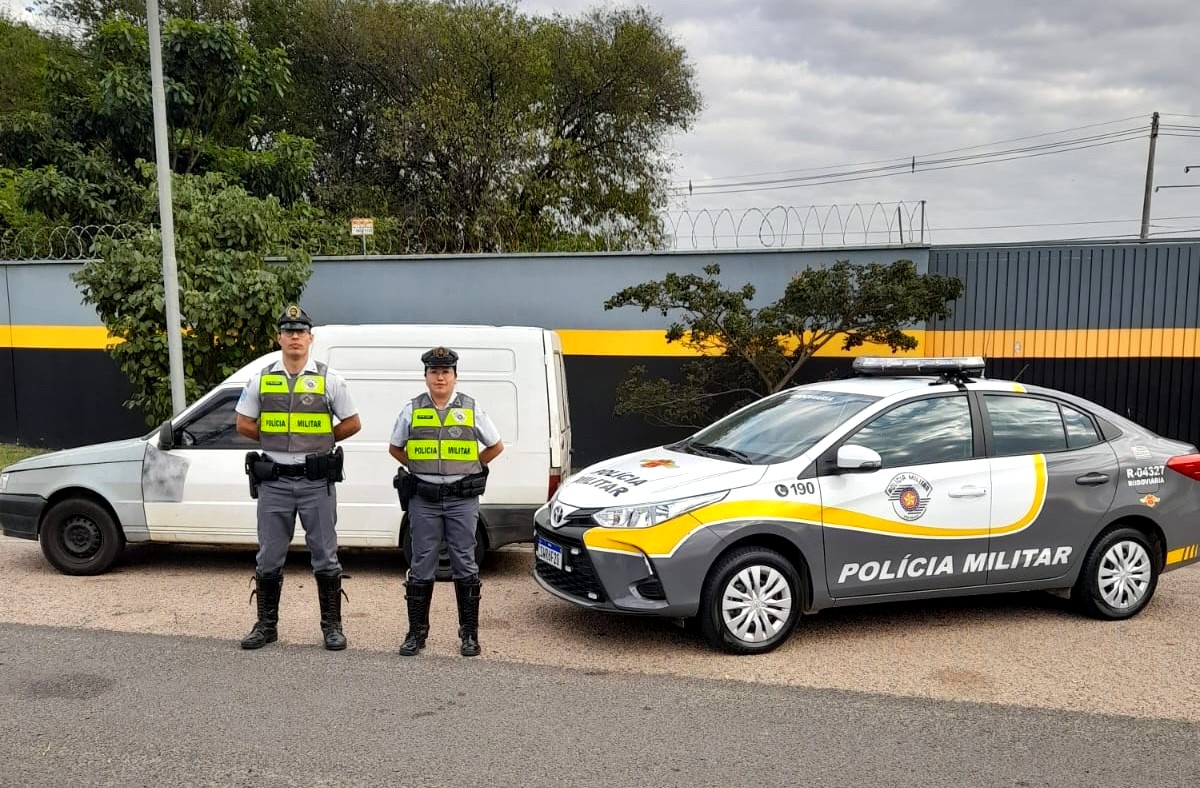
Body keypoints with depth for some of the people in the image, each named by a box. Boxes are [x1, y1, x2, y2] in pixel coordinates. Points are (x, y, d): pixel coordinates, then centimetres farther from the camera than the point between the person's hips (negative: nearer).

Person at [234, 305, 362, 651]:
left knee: (325, 557, 4)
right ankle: (266, 625, 23)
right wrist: (274, 440, 6)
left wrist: (322, 439, 2)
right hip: (273, 481, 2)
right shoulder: (261, 380, 5)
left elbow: (352, 423, 4)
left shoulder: (329, 379, -1)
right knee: (269, 558, 10)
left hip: (316, 482, -2)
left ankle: (332, 626, 15)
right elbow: (244, 423, 11)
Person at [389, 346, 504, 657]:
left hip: (462, 499, 0)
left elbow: (496, 446, 12)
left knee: (464, 565, 4)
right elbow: (395, 448, 17)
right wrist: (419, 468, 7)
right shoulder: (412, 410, 4)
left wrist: (470, 467, 7)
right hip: (423, 499, 1)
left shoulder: (471, 409, 3)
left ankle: (469, 633, 13)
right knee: (422, 566, 5)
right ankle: (417, 632, 15)